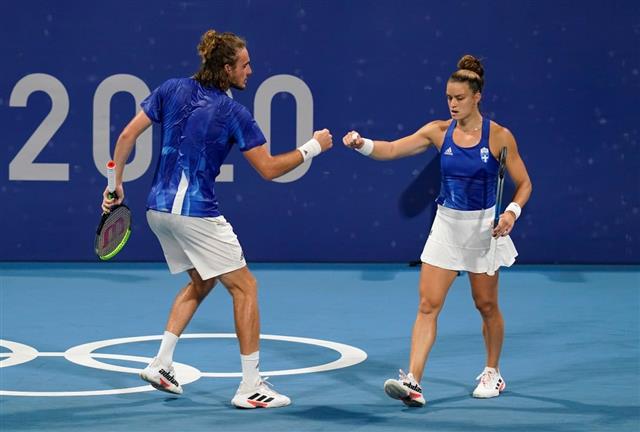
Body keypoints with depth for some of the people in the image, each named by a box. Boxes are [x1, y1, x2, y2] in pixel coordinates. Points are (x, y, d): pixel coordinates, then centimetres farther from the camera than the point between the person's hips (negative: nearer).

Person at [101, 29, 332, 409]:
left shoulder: (172, 90, 4)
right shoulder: (233, 114, -11)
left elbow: (127, 136, 4)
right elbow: (269, 169, -7)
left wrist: (116, 183, 13)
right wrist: (311, 148, 5)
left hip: (159, 208, 7)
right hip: (196, 213, -7)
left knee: (201, 283, 25)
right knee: (245, 287, 3)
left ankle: (161, 364, 19)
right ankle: (251, 386, 1)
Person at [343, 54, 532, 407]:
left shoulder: (499, 137, -9)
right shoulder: (439, 131, -2)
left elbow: (523, 184, -2)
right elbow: (391, 149, -10)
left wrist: (512, 212, -20)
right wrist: (362, 144, -29)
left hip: (483, 227, -2)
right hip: (446, 226, 2)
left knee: (486, 305, 10)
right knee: (428, 305, -8)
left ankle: (492, 373, 32)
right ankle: (413, 382, -13)